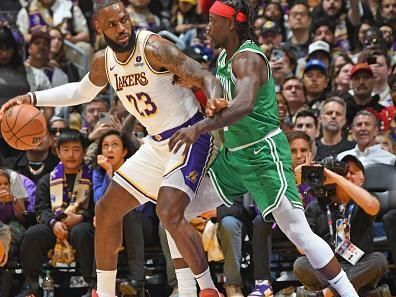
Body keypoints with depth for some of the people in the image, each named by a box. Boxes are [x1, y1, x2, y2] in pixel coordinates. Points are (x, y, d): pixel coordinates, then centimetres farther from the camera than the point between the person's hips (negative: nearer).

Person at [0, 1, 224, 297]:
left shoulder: (153, 47, -21)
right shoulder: (104, 62, 2)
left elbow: (205, 78, -24)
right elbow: (82, 91, 24)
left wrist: (215, 103, -46)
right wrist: (33, 98, 14)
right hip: (157, 143, 8)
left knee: (169, 213, -26)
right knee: (107, 209, 10)